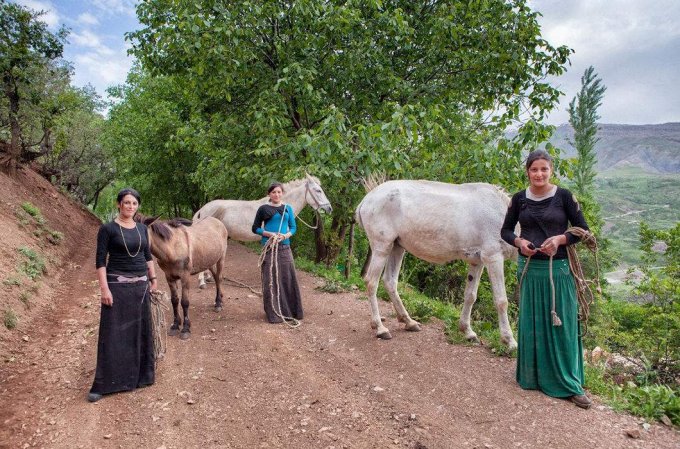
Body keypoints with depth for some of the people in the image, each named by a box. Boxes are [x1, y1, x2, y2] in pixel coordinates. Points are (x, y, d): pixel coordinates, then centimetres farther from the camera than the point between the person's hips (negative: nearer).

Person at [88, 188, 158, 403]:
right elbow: (100, 261, -10)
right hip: (117, 285, -5)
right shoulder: (108, 229, -7)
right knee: (113, 333, -2)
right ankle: (103, 384, 8)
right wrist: (105, 289, -17)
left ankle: (141, 373, 30)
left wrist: (153, 280, 13)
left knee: (141, 330, 13)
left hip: (141, 285, 5)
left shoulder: (142, 228, 8)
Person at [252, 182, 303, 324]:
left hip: (284, 247, 3)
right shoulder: (263, 209, 1)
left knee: (288, 277, 5)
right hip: (269, 247, -3)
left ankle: (289, 310, 20)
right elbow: (255, 228, 2)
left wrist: (286, 235, -10)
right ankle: (273, 313, 11)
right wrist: (269, 234, -13)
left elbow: (293, 227, 11)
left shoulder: (288, 209, 10)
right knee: (270, 279, 0)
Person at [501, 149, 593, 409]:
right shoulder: (519, 199, 3)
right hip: (529, 269, 2)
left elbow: (583, 230, 0)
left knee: (562, 325, 5)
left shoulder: (563, 196, -3)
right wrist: (518, 241, -10)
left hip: (558, 270, -2)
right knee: (531, 324, 10)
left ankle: (570, 385, 17)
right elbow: (505, 230, 10)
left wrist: (560, 238, -17)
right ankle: (531, 377, 26)